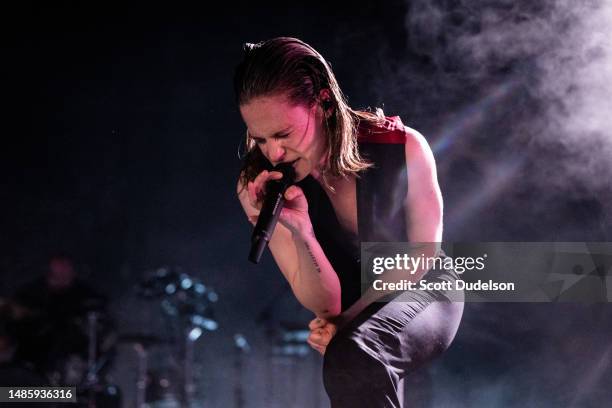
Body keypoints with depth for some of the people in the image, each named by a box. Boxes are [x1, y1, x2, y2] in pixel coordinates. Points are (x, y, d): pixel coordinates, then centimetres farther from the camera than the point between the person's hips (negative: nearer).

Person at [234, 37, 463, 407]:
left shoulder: (403, 149, -21)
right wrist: (298, 231, -33)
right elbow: (323, 304, -15)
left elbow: (423, 254, -5)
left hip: (418, 292, -4)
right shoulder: (257, 188, -17)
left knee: (355, 356, -33)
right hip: (345, 313, 4)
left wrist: (350, 318, -14)